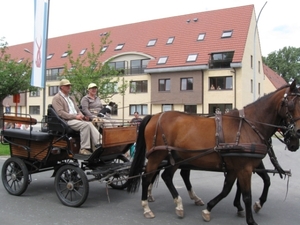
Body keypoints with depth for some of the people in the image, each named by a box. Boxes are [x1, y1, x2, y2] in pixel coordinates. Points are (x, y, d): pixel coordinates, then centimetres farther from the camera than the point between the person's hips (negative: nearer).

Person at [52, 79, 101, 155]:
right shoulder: (57, 98, 3)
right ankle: (84, 149, -27)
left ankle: (98, 145, -33)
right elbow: (60, 113, -10)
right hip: (67, 121, -7)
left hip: (76, 119, 7)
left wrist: (81, 115, 5)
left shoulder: (71, 98, 30)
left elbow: (77, 109, 30)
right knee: (85, 125, -31)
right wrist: (75, 116, -17)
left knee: (90, 124, -22)